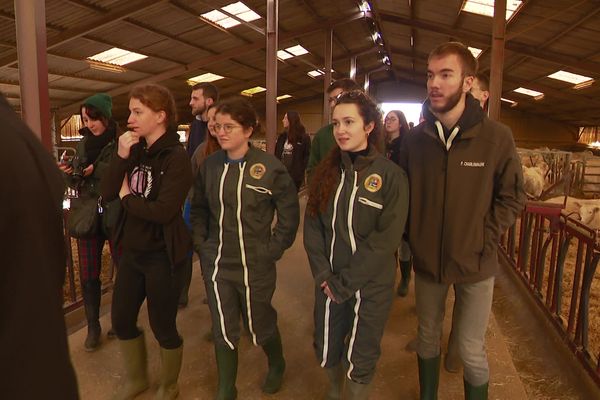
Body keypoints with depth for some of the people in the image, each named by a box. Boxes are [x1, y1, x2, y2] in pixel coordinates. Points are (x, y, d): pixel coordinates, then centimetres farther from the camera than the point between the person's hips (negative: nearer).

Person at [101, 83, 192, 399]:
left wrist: (127, 196, -10)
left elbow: (163, 211, -26)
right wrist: (121, 156, -16)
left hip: (162, 256, -7)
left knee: (162, 326, 9)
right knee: (121, 319, 19)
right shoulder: (136, 151, 4)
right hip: (132, 251, 7)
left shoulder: (176, 157, -17)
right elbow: (108, 192, -4)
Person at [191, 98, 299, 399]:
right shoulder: (209, 166, 0)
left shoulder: (270, 168, -12)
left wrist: (272, 250, -7)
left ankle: (276, 366, 48)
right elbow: (198, 208, 12)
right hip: (216, 264, 3)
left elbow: (289, 215, -4)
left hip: (255, 267, -2)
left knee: (261, 326, 15)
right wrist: (201, 245, 4)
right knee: (223, 331, 11)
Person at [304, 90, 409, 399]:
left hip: (369, 286, -4)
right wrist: (324, 275, -10)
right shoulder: (327, 171, 1)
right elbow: (312, 225, 0)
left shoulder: (391, 176, -12)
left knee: (359, 359, 12)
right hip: (328, 282, 4)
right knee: (326, 350, 19)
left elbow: (385, 240, -17)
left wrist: (345, 282, -16)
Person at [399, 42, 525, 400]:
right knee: (428, 338, 20)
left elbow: (513, 197, -4)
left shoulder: (497, 136, -11)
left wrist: (485, 240, -11)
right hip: (427, 261, 3)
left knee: (472, 351, 9)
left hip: (475, 265, -2)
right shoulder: (417, 138, -5)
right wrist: (411, 240, -2)